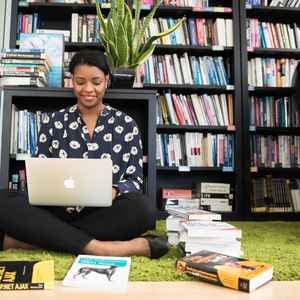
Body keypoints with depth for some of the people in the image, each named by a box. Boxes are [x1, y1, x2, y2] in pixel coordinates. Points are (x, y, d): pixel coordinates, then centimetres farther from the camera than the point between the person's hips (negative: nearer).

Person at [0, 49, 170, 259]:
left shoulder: (126, 124, 7)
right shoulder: (53, 122, 10)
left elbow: (135, 180, 3)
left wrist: (113, 191, -19)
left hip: (105, 216, 0)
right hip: (58, 212, 1)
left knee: (143, 208, -33)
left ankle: (31, 238, -25)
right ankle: (96, 248, -31)